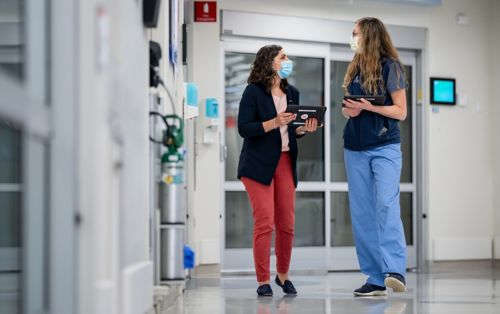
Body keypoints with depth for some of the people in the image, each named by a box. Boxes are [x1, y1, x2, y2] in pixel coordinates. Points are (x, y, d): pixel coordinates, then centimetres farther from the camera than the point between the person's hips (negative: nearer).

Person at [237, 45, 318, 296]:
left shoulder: (292, 93, 14)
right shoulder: (253, 92, -4)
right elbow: (244, 128, -11)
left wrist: (305, 129, 0)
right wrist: (274, 123, -21)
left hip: (285, 162, 6)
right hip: (259, 164, -5)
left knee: (287, 223, 5)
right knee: (264, 222, -9)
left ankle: (283, 275, 23)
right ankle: (263, 281, 1)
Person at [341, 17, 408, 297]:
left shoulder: (390, 66, -2)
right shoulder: (355, 68, 15)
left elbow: (401, 112, -4)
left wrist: (368, 106, -18)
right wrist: (347, 110, -1)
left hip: (385, 147, -6)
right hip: (355, 149, 6)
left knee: (386, 203, -21)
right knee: (362, 213, 1)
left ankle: (395, 270, -27)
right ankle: (376, 279, 3)